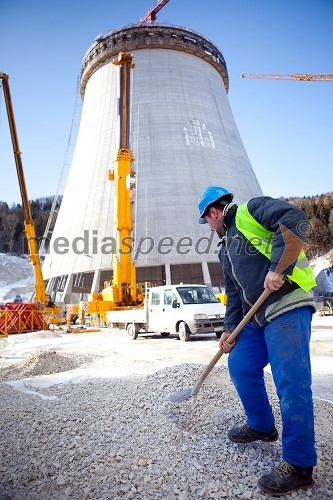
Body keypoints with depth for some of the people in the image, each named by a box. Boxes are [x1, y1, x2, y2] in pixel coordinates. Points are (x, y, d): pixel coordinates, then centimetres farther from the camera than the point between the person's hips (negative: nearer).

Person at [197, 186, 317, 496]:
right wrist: (230, 328, 14)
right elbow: (234, 293, 21)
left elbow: (294, 220, -20)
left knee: (291, 382, -8)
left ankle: (299, 465, 7)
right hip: (257, 317, 10)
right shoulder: (226, 249, 22)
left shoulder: (252, 210, -3)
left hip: (288, 307, -9)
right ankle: (261, 427, 35)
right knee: (240, 366, 13)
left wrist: (278, 268, -24)